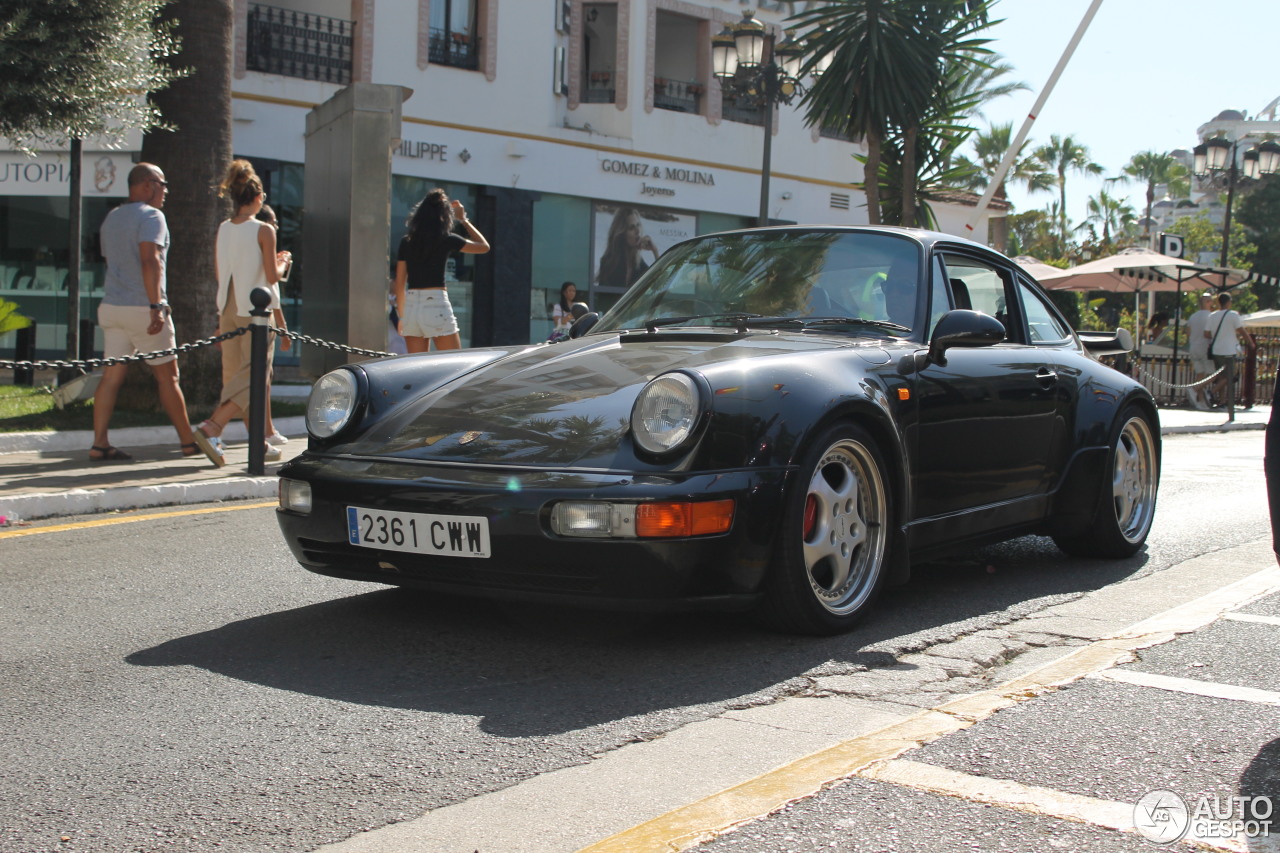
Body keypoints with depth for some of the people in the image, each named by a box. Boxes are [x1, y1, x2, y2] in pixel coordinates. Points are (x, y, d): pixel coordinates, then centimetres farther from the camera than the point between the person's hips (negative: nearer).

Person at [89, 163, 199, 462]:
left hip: (111, 306, 7)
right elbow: (149, 261, -21)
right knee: (167, 376, 2)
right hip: (142, 307, -7)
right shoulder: (151, 216, -8)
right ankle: (189, 442, 10)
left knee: (111, 376, 2)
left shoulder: (111, 218, 18)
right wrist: (156, 307, -25)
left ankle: (99, 444, -4)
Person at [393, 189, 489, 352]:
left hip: (411, 306, 4)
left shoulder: (406, 241, 8)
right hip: (436, 305, -4)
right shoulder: (446, 240, -2)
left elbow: (400, 283, 10)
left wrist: (401, 315, 19)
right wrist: (463, 219, 19)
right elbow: (484, 246, 11)